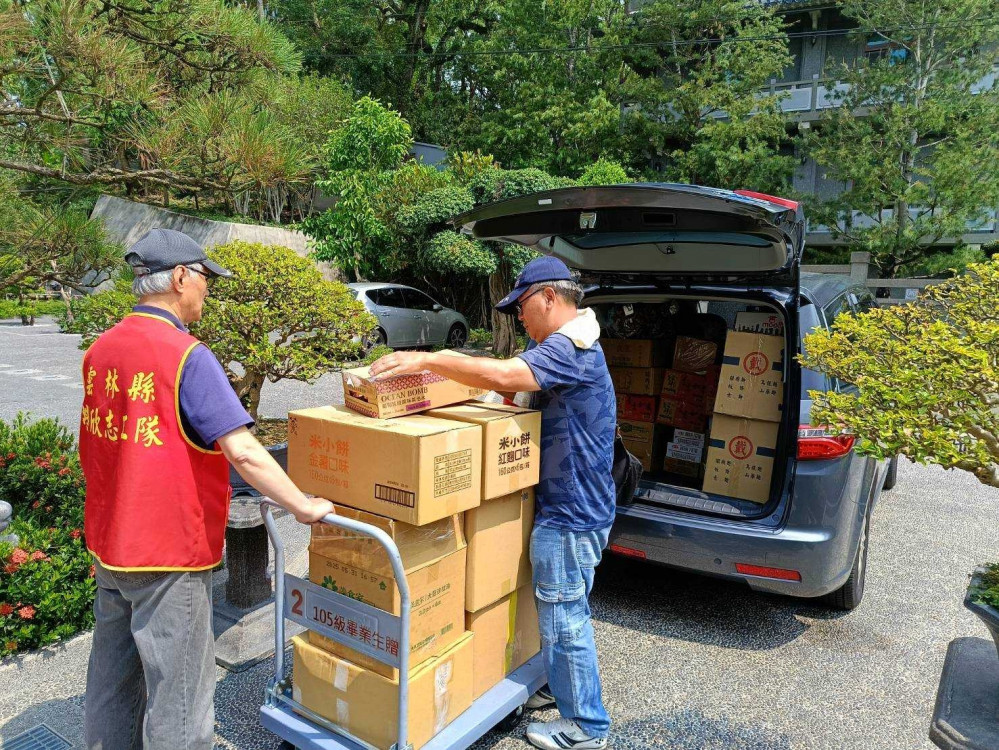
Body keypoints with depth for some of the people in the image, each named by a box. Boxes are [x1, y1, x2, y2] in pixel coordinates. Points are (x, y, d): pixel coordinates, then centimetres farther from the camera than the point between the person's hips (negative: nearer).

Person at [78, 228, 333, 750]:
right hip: (168, 552, -8)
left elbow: (92, 448, 14)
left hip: (108, 544, 8)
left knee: (112, 677, 23)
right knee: (178, 689, 8)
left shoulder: (100, 350, 3)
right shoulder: (187, 356, -21)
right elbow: (243, 453, -27)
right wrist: (303, 506, -17)